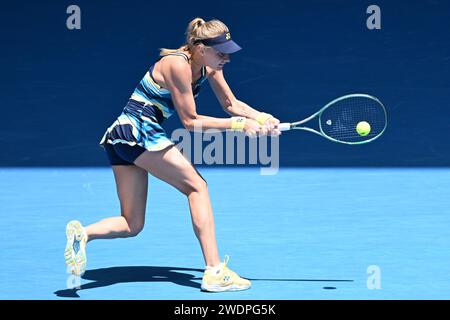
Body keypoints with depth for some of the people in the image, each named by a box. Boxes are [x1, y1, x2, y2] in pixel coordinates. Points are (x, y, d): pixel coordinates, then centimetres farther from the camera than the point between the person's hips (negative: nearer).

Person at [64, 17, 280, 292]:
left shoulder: (208, 65, 9)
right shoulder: (178, 65, -17)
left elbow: (232, 104, 15)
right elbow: (190, 121, -15)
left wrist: (262, 118, -2)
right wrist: (237, 124, -15)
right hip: (140, 130, -9)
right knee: (197, 186, -7)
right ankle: (214, 271, -11)